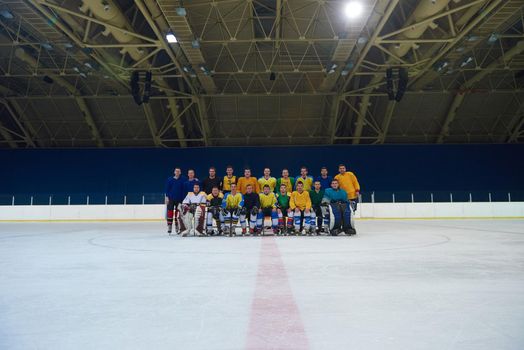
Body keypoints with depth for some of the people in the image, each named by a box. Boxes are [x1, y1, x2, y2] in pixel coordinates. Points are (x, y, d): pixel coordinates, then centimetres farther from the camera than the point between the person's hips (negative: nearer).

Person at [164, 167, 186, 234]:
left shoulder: (183, 179, -1)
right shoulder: (170, 179, 2)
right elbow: (167, 188, 2)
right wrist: (167, 197, -3)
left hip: (179, 199, 0)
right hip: (171, 198, 0)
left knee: (178, 212, 6)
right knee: (170, 212, -2)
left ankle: (177, 226, 17)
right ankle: (169, 226, 4)